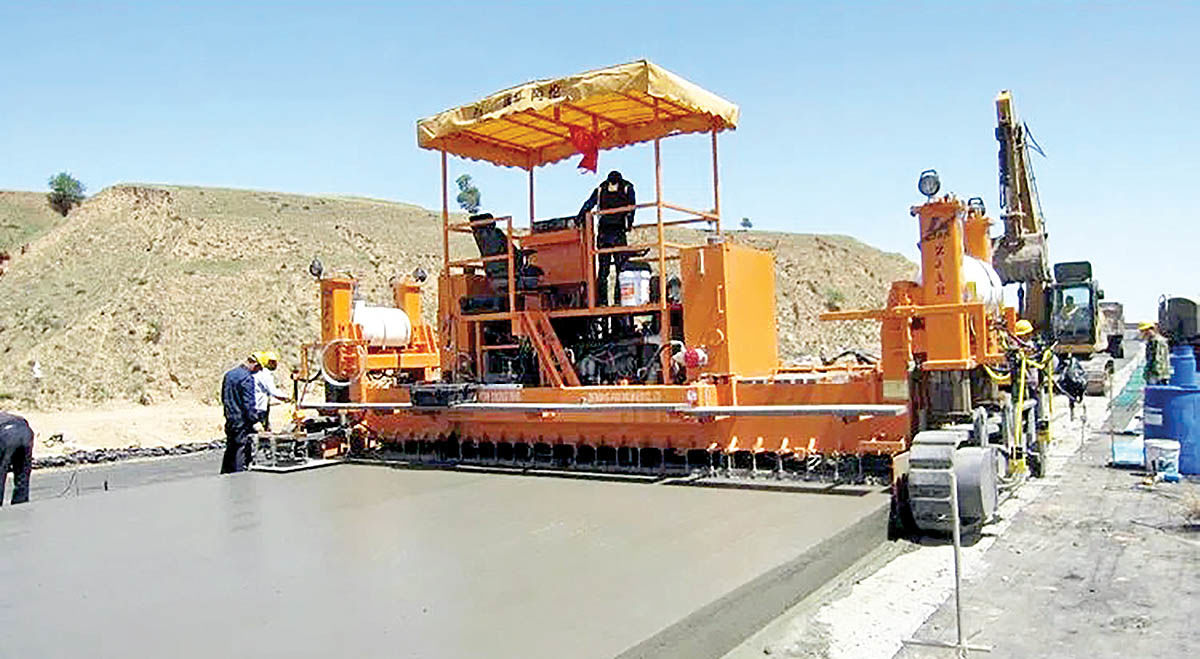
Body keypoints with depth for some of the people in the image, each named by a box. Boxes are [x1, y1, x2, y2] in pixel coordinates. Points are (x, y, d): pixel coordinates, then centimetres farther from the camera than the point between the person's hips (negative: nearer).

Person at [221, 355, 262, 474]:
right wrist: (255, 421, -17)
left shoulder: (229, 373, 11)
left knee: (230, 451, 17)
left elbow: (223, 398, 19)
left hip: (230, 420, 9)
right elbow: (248, 403, -20)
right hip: (242, 421, -9)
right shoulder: (247, 378, -17)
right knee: (242, 452, -3)